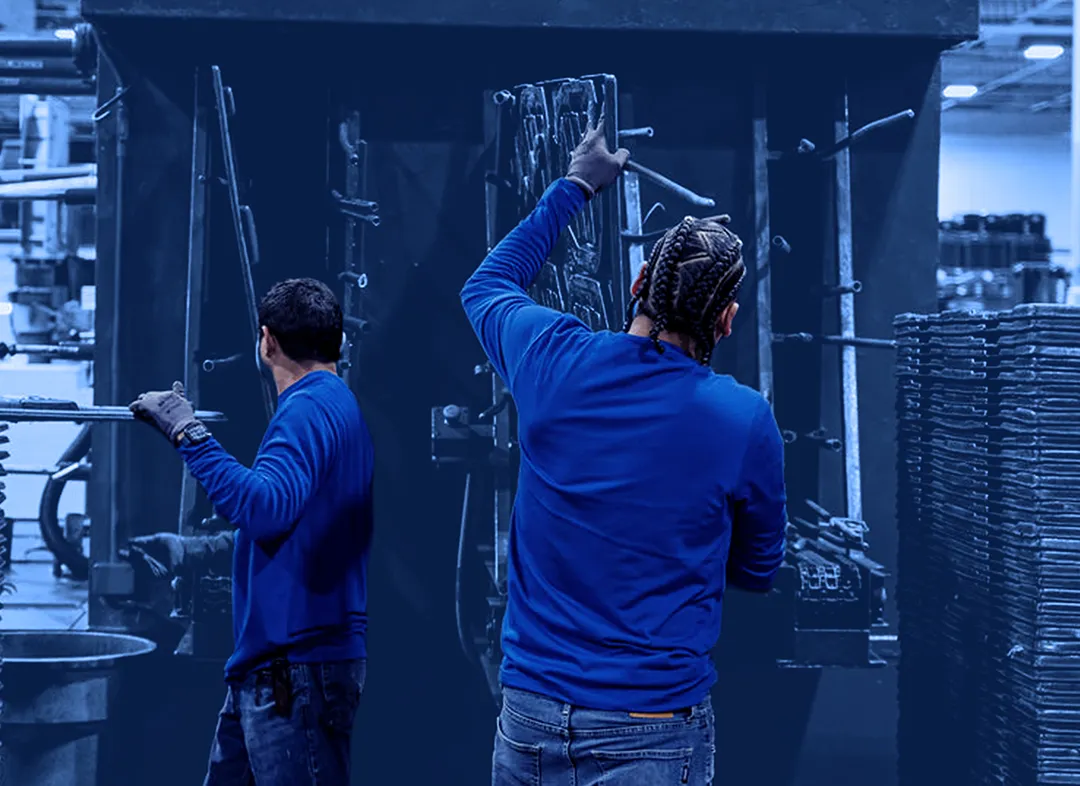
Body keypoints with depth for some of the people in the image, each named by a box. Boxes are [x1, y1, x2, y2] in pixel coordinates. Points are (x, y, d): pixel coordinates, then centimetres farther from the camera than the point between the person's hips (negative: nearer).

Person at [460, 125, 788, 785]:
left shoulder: (552, 359, -7)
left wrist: (575, 188, 26)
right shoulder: (745, 420, -13)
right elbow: (758, 571, 4)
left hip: (528, 722, 3)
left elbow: (488, 284, 18)